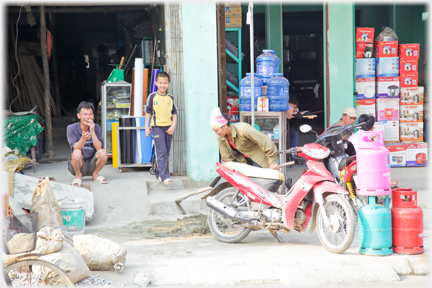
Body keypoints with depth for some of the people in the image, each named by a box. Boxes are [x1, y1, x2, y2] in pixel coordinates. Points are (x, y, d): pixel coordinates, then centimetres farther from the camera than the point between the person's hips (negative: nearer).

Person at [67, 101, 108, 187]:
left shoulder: (96, 128, -4)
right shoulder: (71, 128, -9)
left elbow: (99, 148, -15)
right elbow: (76, 148, -21)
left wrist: (92, 132, -26)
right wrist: (83, 138, -42)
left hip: (92, 165, 2)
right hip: (78, 165, -2)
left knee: (103, 152, -26)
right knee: (77, 153, -33)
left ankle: (95, 174, 2)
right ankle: (78, 176, -4)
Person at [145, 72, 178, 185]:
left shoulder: (170, 98, 10)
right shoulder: (152, 96, 1)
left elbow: (174, 113, 14)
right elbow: (148, 112, 4)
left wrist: (173, 126, 1)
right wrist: (146, 127, -1)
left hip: (168, 127, 4)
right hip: (157, 127, -4)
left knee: (166, 153, 8)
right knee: (161, 152, -13)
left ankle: (159, 174, 21)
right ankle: (164, 176, -18)